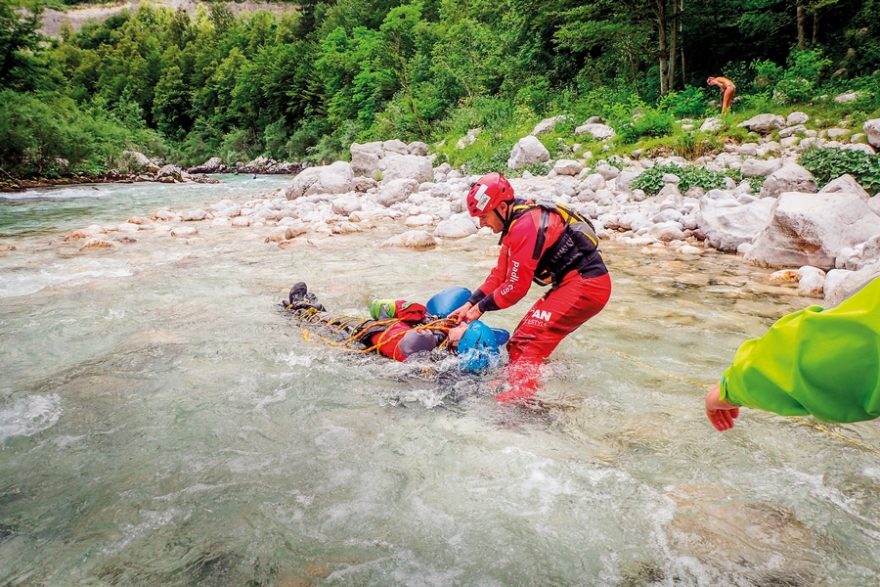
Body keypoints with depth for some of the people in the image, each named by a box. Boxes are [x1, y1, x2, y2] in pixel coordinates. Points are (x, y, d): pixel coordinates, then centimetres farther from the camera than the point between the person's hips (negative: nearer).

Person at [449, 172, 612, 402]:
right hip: (577, 284, 10)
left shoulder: (526, 226, -20)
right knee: (521, 340, 9)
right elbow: (500, 274, 14)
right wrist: (470, 303, 7)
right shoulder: (517, 222, 12)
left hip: (585, 285, -10)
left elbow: (516, 286, -17)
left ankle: (519, 396, -22)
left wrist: (480, 308, -3)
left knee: (528, 339, -17)